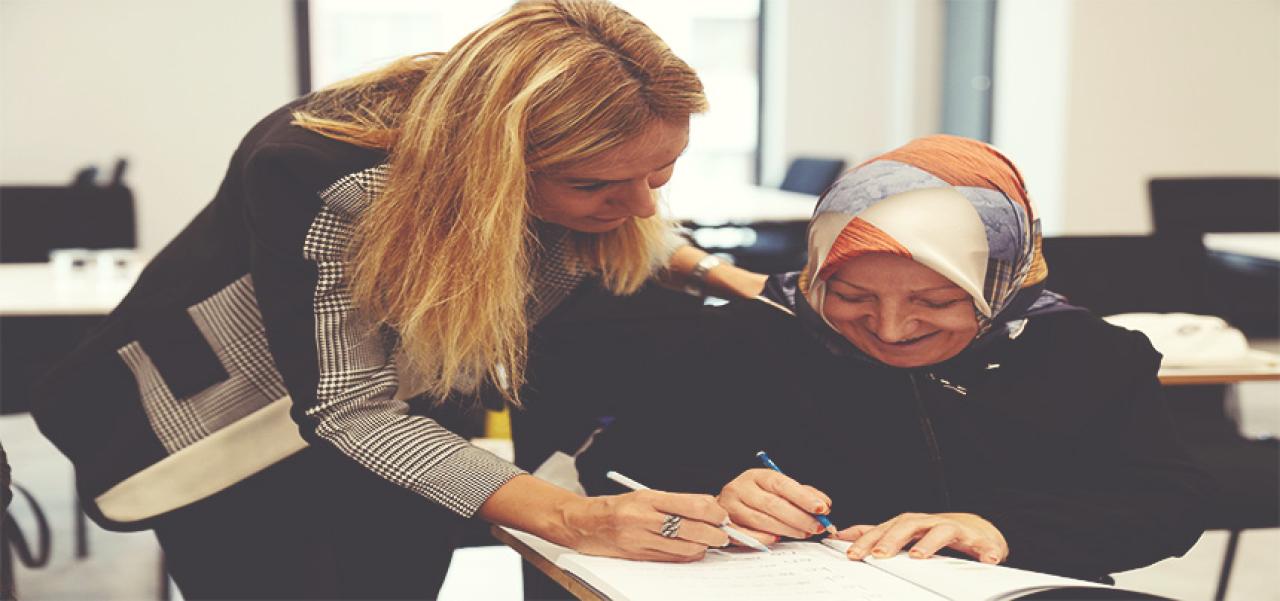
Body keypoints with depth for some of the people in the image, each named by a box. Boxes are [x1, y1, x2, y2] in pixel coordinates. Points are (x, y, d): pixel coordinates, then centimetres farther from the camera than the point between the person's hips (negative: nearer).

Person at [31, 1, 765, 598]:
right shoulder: (317, 180, -39)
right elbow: (350, 409, -36)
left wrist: (710, 271, -15)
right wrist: (570, 517, -45)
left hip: (416, 414, 5)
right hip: (235, 440, -5)